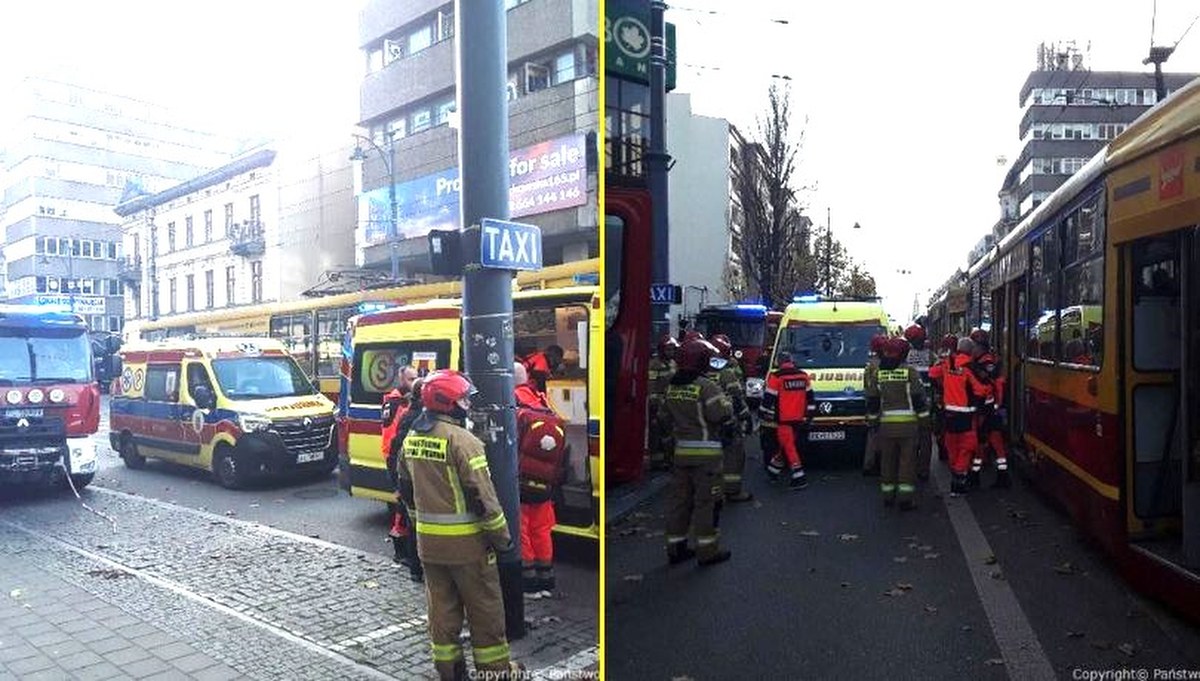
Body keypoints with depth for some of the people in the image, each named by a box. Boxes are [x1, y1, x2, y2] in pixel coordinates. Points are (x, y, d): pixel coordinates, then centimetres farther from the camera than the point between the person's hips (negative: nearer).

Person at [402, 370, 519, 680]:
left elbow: (410, 484, 14)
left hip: (428, 539, 7)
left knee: (442, 605, 17)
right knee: (484, 606, 8)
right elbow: (483, 495, -19)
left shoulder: (412, 439, 5)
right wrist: (502, 537, -10)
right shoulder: (462, 440, -19)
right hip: (465, 540, -7)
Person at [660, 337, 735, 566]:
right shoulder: (707, 386, -15)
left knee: (680, 499, 13)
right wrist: (727, 402, 0)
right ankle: (707, 550, 8)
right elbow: (722, 415, -19)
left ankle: (675, 547, 20)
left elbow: (667, 418, 14)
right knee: (705, 501, 2)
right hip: (706, 453, -7)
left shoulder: (672, 387, 8)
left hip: (681, 450, 7)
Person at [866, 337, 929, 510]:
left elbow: (872, 401, 8)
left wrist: (872, 421, 17)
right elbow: (919, 399, -5)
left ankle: (888, 495, 19)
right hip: (908, 424, -3)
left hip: (886, 424, 3)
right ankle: (905, 498, 0)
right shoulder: (910, 372, -7)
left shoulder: (877, 373, 3)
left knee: (888, 460, 12)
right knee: (907, 460, 2)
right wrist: (924, 419, 2)